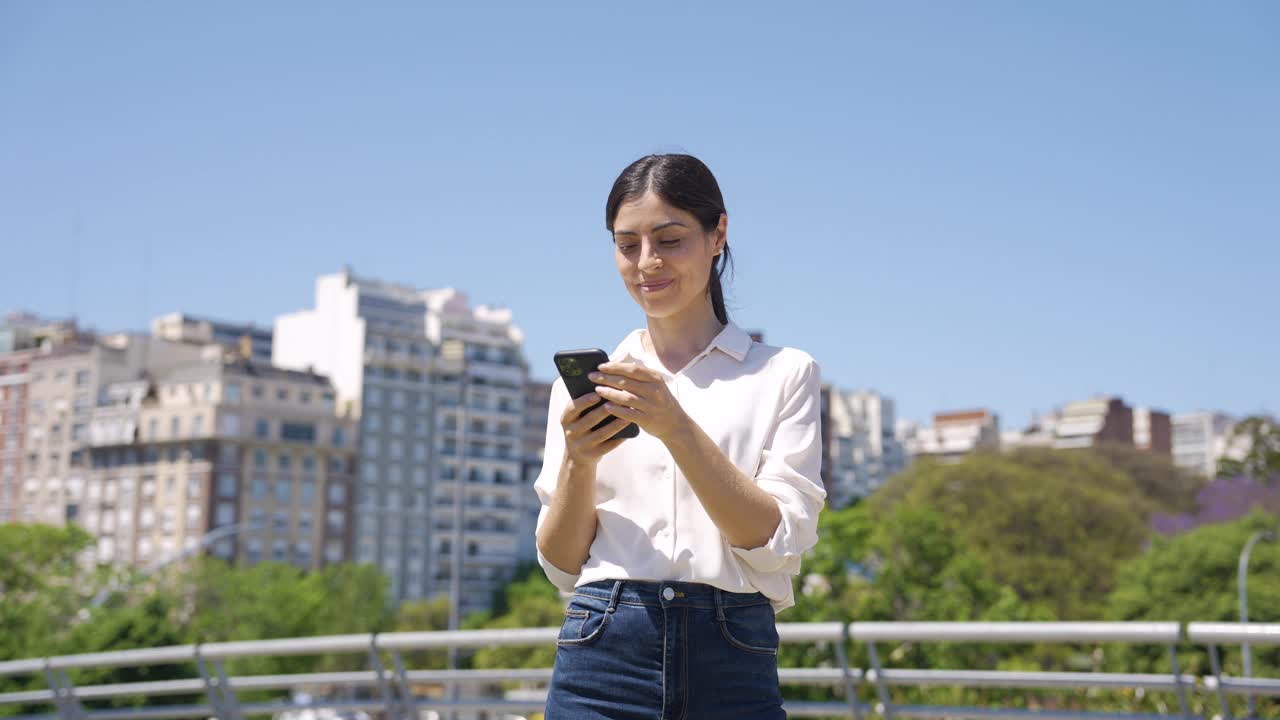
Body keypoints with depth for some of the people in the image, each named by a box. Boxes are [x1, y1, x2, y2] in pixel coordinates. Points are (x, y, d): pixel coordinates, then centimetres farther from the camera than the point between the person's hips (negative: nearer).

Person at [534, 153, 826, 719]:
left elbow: (774, 541, -5)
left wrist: (677, 428, -16)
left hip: (732, 667, -1)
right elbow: (562, 566, 8)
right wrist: (578, 462, -9)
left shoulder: (785, 374, 5)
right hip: (603, 653, 1)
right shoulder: (583, 382, 11)